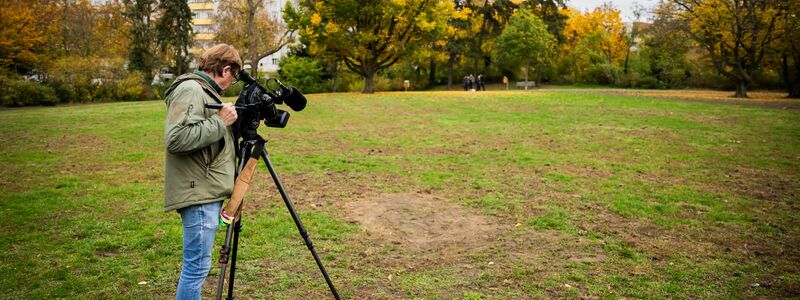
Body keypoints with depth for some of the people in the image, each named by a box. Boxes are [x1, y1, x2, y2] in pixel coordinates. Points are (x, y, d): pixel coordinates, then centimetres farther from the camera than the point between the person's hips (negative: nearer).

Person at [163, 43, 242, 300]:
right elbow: (176, 139, -26)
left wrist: (229, 123, 13)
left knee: (196, 265, 17)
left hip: (206, 193, 10)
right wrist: (219, 121, -19)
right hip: (199, 194, -10)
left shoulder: (203, 91, 17)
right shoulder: (191, 90, -14)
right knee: (197, 266, -3)